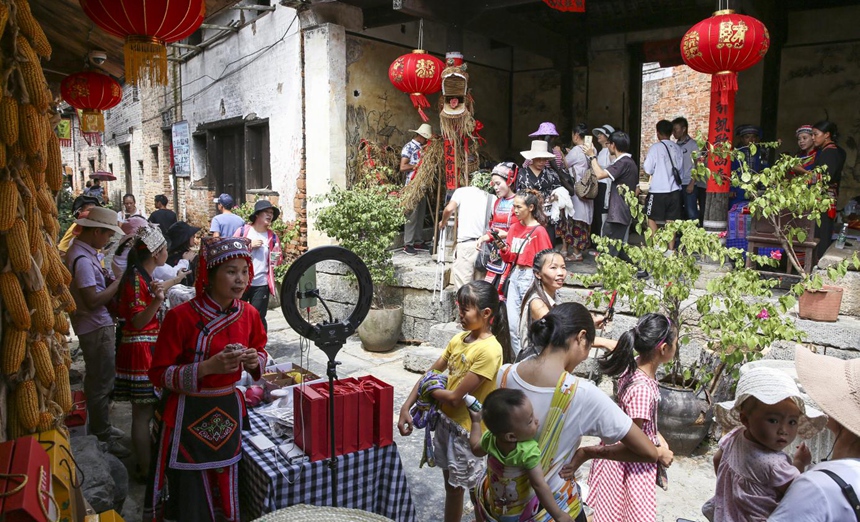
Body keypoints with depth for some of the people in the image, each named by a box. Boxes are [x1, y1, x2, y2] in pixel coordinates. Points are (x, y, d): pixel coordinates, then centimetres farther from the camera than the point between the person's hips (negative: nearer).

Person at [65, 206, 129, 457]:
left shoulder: (84, 252, 9)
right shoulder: (82, 259, -21)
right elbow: (93, 300, -25)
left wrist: (108, 279, 0)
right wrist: (119, 283, -15)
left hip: (99, 326, 10)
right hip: (96, 328, -10)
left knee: (100, 380, 21)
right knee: (101, 382, 1)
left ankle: (100, 427, 36)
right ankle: (103, 438, 12)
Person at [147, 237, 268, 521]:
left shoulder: (249, 314, -5)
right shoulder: (181, 316, -19)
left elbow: (260, 350, 13)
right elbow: (159, 374, -15)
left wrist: (255, 361, -11)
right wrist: (208, 367, -28)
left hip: (228, 409, 4)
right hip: (187, 415, -4)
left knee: (224, 487, 19)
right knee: (189, 495, 9)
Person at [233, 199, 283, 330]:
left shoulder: (273, 237, 5)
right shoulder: (242, 231, 0)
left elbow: (278, 260, 13)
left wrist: (278, 258, -11)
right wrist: (249, 245, -12)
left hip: (261, 285, 1)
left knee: (258, 318, 5)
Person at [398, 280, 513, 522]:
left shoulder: (489, 350, -24)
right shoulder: (459, 339, 1)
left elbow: (455, 397, -23)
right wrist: (406, 408, -3)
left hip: (469, 430, -7)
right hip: (446, 421, 7)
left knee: (476, 492, 11)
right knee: (452, 487, 22)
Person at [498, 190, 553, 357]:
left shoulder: (539, 231, -9)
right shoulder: (514, 228, 10)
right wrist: (503, 249, -4)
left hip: (529, 276, -6)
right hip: (514, 275, 7)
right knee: (512, 324, 6)